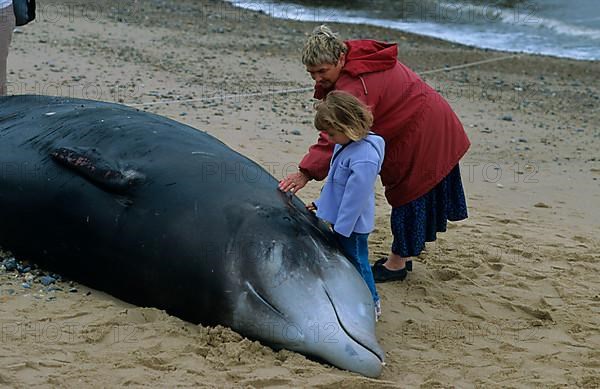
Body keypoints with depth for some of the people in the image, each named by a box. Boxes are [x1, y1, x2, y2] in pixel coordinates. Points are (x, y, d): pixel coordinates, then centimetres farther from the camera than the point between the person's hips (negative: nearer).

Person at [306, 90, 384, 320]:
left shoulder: (364, 157, -29)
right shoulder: (344, 144, 2)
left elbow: (355, 196, -27)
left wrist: (341, 228, -22)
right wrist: (321, 204, 21)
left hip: (353, 225, -9)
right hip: (340, 219, 9)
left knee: (356, 261, 5)